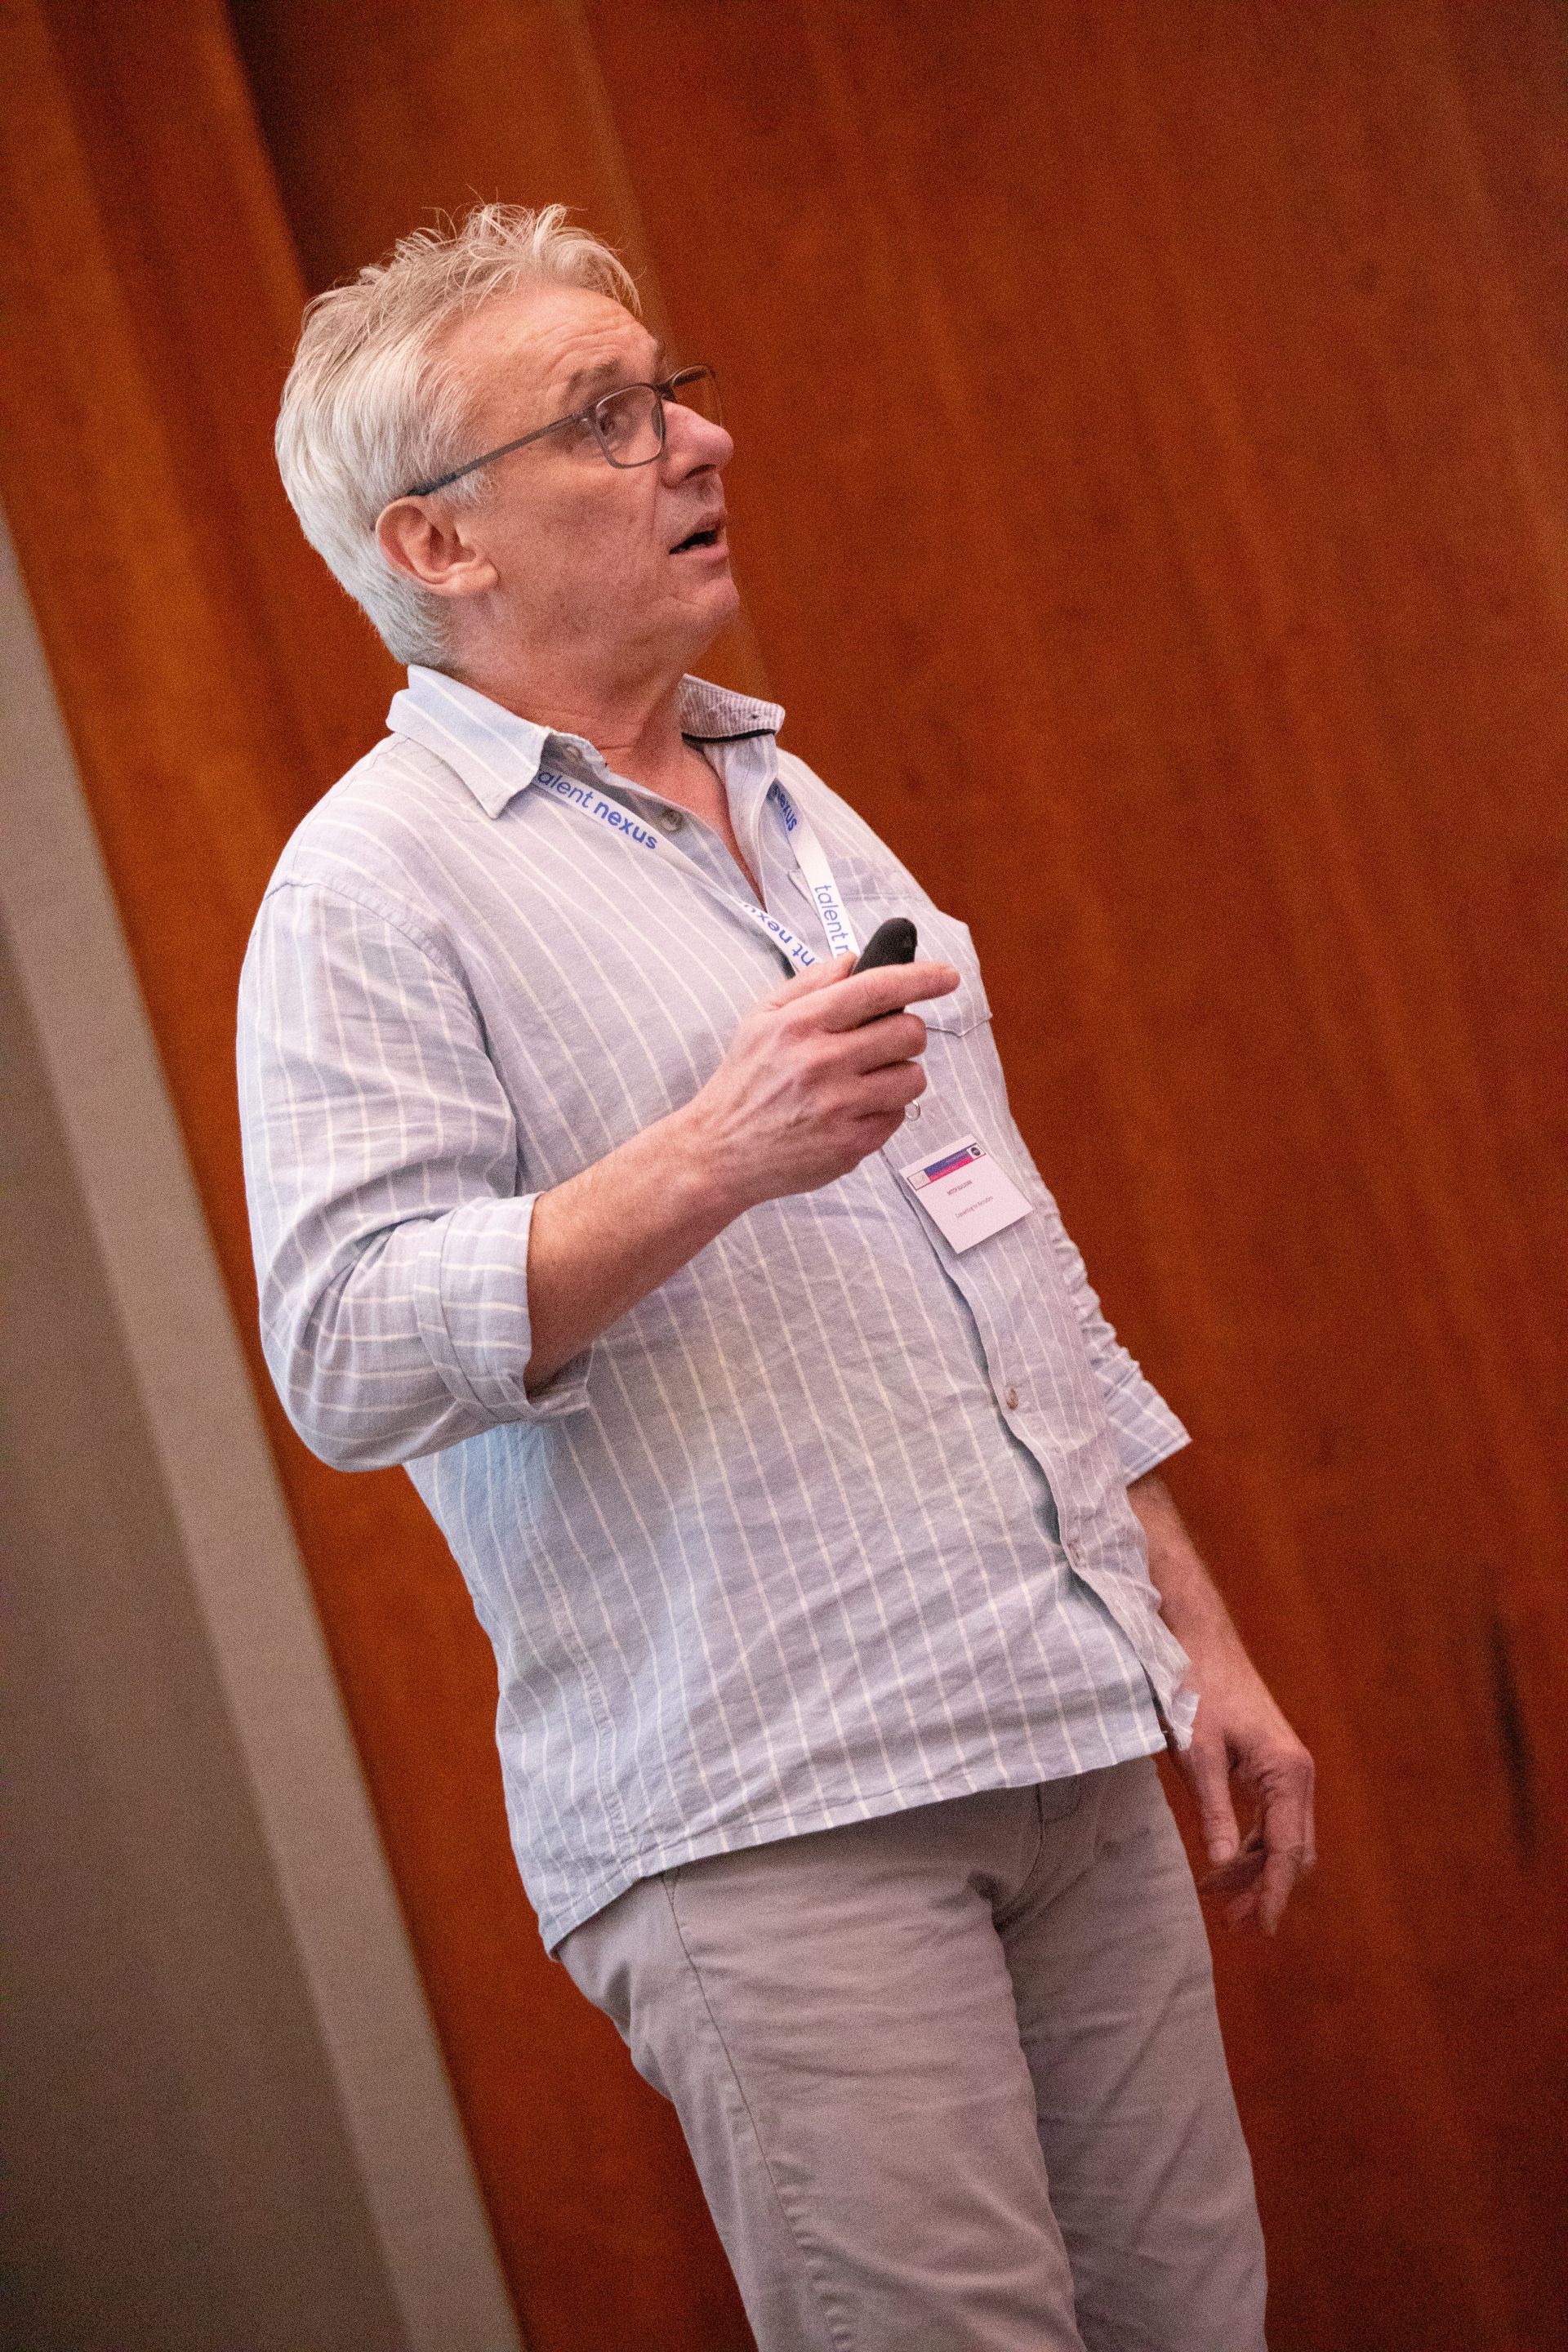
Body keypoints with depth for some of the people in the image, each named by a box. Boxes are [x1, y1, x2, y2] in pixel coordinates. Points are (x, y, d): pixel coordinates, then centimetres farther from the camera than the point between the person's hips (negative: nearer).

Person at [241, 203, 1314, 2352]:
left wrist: (1201, 1638, 19)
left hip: (1073, 1749, 7)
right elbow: (347, 1355, -15)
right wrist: (709, 1161, -24)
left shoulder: (794, 803, 20)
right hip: (766, 1817, -7)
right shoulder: (378, 884, -5)